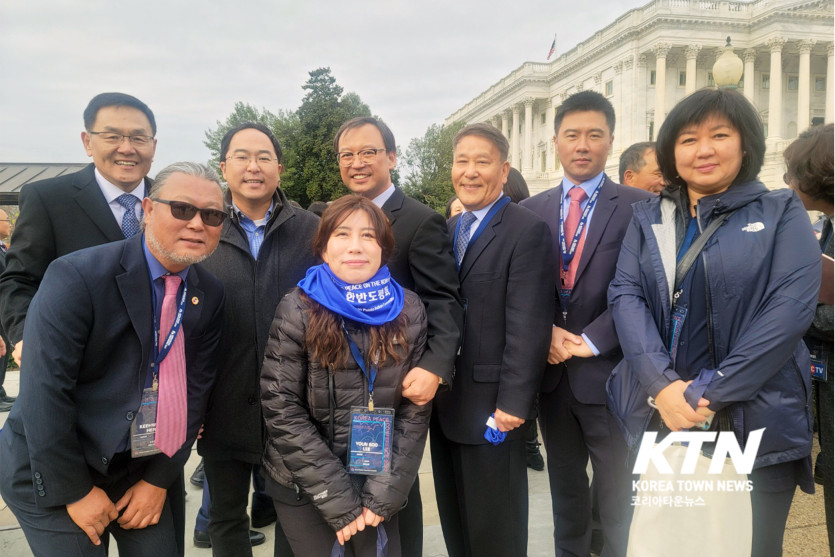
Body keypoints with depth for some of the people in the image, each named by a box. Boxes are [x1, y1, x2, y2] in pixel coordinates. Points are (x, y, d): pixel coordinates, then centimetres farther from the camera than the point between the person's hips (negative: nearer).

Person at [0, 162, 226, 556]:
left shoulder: (209, 296, -3)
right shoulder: (77, 276, -20)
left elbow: (194, 390, 0)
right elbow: (44, 393, -21)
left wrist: (160, 478, -2)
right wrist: (76, 491, -16)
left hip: (144, 472, 5)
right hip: (53, 475, -4)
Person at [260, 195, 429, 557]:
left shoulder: (408, 310, -4)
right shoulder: (298, 310, -12)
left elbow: (416, 408, -3)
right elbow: (282, 409, -13)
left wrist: (384, 492, -9)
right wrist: (337, 498, -14)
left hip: (379, 487, 2)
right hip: (304, 489, -2)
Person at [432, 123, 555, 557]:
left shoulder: (527, 231, -12)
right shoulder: (449, 230, 11)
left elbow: (528, 326, -18)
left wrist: (513, 403, -20)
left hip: (491, 406, -7)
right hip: (446, 404, 7)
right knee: (455, 520, 21)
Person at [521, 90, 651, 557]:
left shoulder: (639, 206, -4)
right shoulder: (531, 211, 7)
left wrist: (590, 342, -15)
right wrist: (545, 332, -10)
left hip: (608, 372, -3)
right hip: (551, 371, 4)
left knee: (617, 491, 11)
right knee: (565, 484, 19)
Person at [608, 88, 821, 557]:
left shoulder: (782, 213, 0)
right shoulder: (649, 219, 8)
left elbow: (792, 307, -11)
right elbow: (626, 295, -2)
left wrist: (710, 392, -17)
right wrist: (662, 386, -16)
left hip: (757, 423, -2)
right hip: (661, 418, 2)